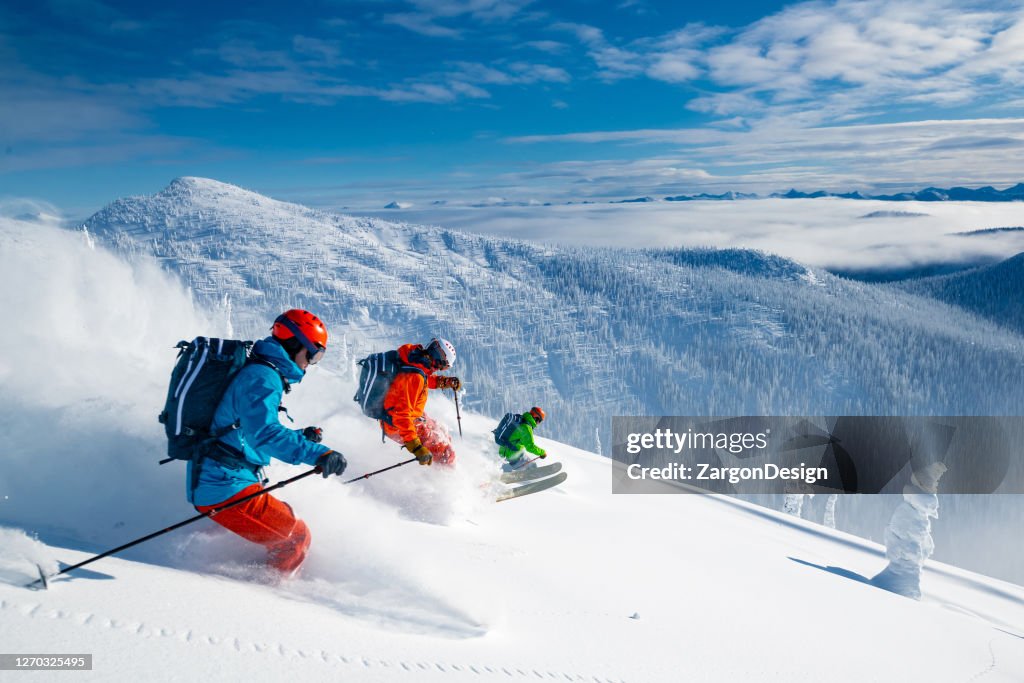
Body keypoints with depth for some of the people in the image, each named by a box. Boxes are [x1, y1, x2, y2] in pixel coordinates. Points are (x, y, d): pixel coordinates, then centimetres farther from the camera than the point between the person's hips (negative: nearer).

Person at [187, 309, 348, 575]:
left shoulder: (255, 373, 19)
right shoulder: (262, 377, -14)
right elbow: (263, 431, -31)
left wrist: (300, 437, 19)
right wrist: (315, 453, -38)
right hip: (226, 486, -10)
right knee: (296, 537, -5)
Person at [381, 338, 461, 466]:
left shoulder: (413, 358, -6)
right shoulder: (413, 377, -33)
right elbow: (401, 414, -37)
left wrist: (445, 381, 6)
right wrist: (416, 447, -40)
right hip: (398, 427, -10)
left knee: (443, 434, 20)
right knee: (444, 450, -10)